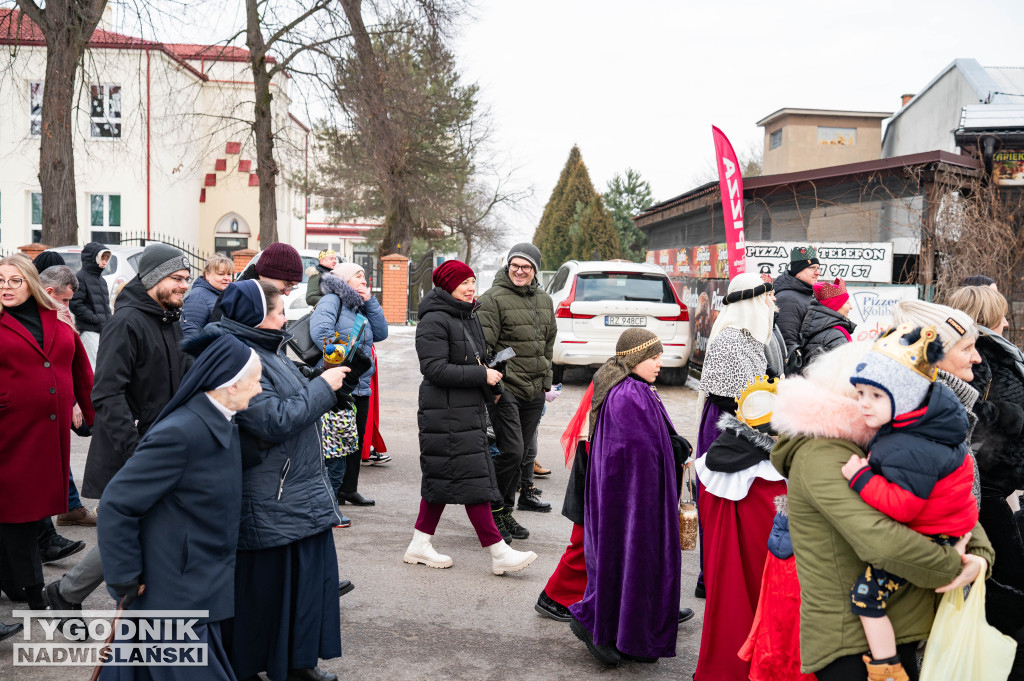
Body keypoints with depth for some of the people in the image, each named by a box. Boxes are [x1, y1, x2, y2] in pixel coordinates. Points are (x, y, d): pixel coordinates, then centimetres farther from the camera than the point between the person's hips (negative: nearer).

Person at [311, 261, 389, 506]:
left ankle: (349, 489, 27)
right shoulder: (331, 301, -7)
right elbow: (320, 331, -24)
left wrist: (370, 301, 5)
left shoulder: (360, 307, 19)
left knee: (357, 439, 15)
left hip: (361, 385, 8)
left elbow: (381, 333, 10)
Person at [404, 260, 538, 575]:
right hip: (445, 413, -10)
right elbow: (435, 368, -20)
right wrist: (482, 375, -18)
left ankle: (420, 544, 22)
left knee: (442, 478, 13)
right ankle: (499, 553, -4)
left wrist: (489, 380, 11)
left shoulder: (469, 317, 16)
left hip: (469, 409, 10)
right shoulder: (435, 320, -13)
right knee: (471, 478, -7)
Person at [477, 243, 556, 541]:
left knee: (519, 455, 12)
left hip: (534, 392, 7)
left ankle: (505, 512, 24)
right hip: (505, 388, -7)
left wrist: (546, 380, 21)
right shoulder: (493, 298, -7)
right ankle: (492, 511, 6)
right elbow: (483, 346, -11)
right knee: (511, 451, -12)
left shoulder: (544, 300, 15)